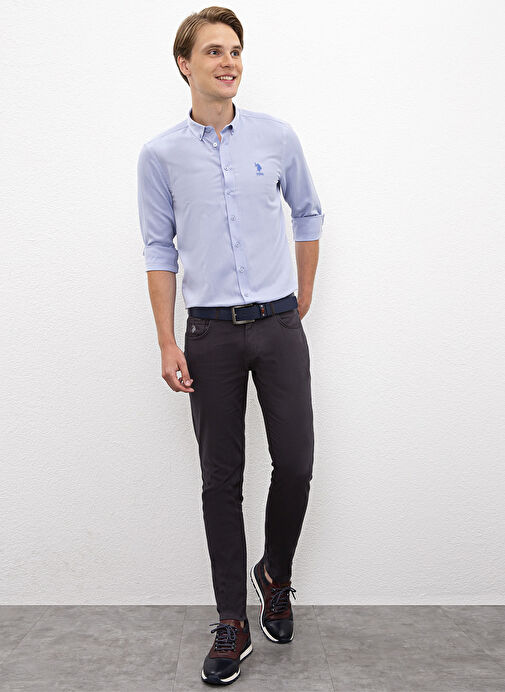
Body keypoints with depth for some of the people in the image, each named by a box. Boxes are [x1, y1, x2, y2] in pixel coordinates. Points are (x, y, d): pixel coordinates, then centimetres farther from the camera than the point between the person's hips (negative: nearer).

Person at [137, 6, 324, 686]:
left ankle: (276, 576, 29)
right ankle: (233, 622, 18)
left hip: (278, 325, 1)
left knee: (295, 465, -1)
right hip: (211, 331, -1)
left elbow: (308, 215, 16)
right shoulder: (160, 154, 2)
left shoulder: (278, 137, 4)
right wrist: (168, 344, -2)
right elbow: (160, 250, 3)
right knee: (222, 480, 4)